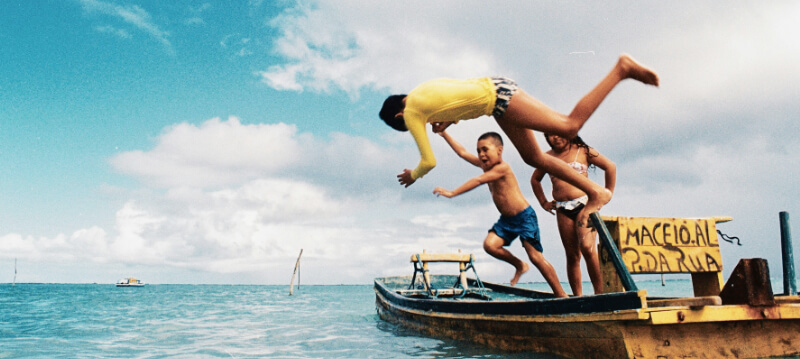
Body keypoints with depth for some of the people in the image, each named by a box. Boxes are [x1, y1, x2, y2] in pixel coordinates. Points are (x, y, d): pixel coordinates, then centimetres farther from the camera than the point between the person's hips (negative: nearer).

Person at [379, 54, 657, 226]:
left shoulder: (411, 113, -3)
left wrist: (412, 176, 16)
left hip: (495, 96, -9)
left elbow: (429, 161, -2)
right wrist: (449, 120, 28)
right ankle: (594, 192, 10)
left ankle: (622, 69, -10)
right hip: (495, 87, 9)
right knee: (534, 157, 10)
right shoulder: (425, 89, 21)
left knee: (569, 125, -8)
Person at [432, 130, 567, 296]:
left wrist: (452, 193, -31)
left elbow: (478, 181, -29)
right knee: (490, 244, -14)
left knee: (536, 256, -10)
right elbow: (462, 152, 9)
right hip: (506, 220, 8)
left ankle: (561, 294, 1)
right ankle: (519, 265, 10)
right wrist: (444, 134, 5)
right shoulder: (484, 164, 5)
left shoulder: (502, 167, -20)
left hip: (524, 217, -8)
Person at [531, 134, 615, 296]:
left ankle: (600, 292, -13)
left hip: (584, 204, -3)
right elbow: (535, 179, 28)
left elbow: (610, 167, 7)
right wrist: (544, 202, 20)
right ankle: (578, 297, 9)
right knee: (572, 255, 4)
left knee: (587, 246, -22)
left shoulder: (583, 151, 3)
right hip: (562, 210, 3)